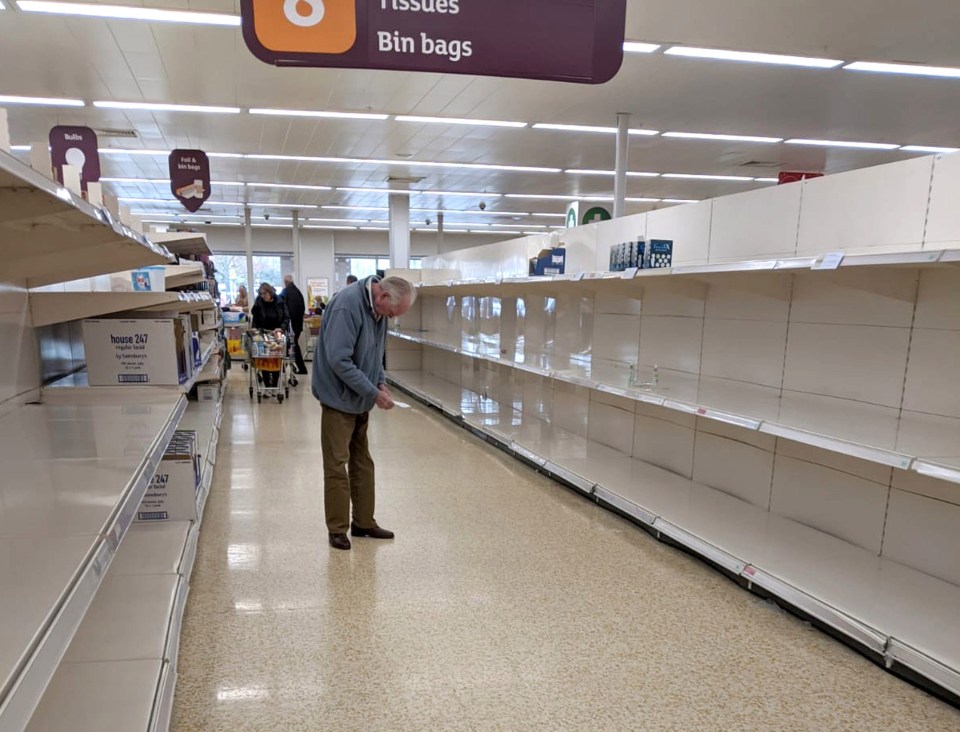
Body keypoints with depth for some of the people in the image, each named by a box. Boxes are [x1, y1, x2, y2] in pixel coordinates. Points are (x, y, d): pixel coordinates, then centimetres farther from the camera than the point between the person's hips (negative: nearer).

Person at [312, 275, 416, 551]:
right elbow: (338, 360, -28)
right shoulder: (347, 305, -24)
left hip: (360, 399, 8)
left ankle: (364, 522, 26)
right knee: (337, 464, 0)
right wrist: (373, 393, -23)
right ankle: (337, 529, 13)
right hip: (339, 398, -8)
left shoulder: (377, 307, 3)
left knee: (363, 463, 14)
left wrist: (381, 383, 0)